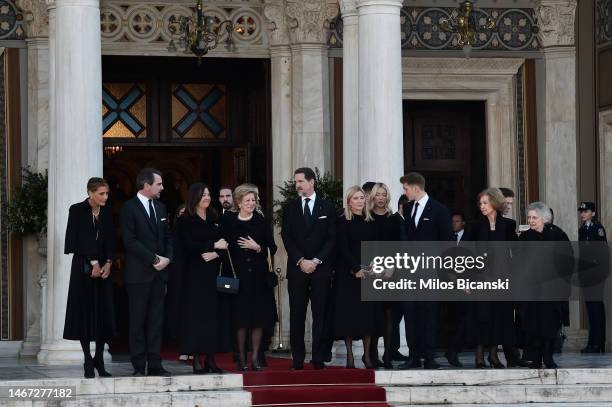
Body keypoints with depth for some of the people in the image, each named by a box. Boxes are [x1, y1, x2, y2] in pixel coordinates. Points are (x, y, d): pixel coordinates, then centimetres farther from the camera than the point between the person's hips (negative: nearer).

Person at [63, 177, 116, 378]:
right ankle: (88, 362, 2)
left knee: (104, 314, 1)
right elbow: (75, 242, -8)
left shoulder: (107, 212, 7)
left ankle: (99, 360, 7)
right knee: (85, 313, -3)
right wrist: (93, 263, -11)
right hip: (83, 268, -4)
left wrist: (108, 263, -8)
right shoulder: (77, 210, -5)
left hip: (103, 267, 4)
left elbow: (111, 241, 7)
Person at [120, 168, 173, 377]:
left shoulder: (160, 207, 15)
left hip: (159, 273, 6)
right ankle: (139, 366, 2)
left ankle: (155, 365, 7)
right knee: (138, 321, -1)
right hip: (139, 273, -6)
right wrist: (154, 259, -15)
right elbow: (130, 240, -14)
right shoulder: (130, 208, -7)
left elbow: (167, 236, 18)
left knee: (156, 320, 5)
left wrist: (167, 258, 0)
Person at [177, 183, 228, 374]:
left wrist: (216, 253, -9)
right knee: (196, 313, -6)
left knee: (213, 313, 0)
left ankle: (211, 357, 2)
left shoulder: (215, 220, 15)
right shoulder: (186, 221, 0)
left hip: (213, 273, 4)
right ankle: (197, 359, -6)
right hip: (194, 274, -4)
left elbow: (223, 243, 11)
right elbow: (188, 245, -11)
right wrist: (213, 246, -12)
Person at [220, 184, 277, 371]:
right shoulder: (228, 221, 1)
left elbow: (272, 249, 6)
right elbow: (224, 247, 3)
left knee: (259, 317, 0)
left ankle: (255, 357, 6)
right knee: (240, 318, -1)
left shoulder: (262, 222, 5)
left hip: (258, 276, 1)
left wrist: (257, 248, -12)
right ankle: (241, 358, 7)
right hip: (238, 275, -1)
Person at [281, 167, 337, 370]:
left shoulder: (327, 207, 7)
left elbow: (331, 238, 2)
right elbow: (287, 238, 5)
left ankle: (319, 358, -1)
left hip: (321, 268, -1)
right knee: (296, 315, -1)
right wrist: (301, 261, -8)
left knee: (320, 314, -3)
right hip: (297, 269, 1)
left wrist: (316, 261, -8)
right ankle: (298, 359, 1)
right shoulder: (290, 209, 11)